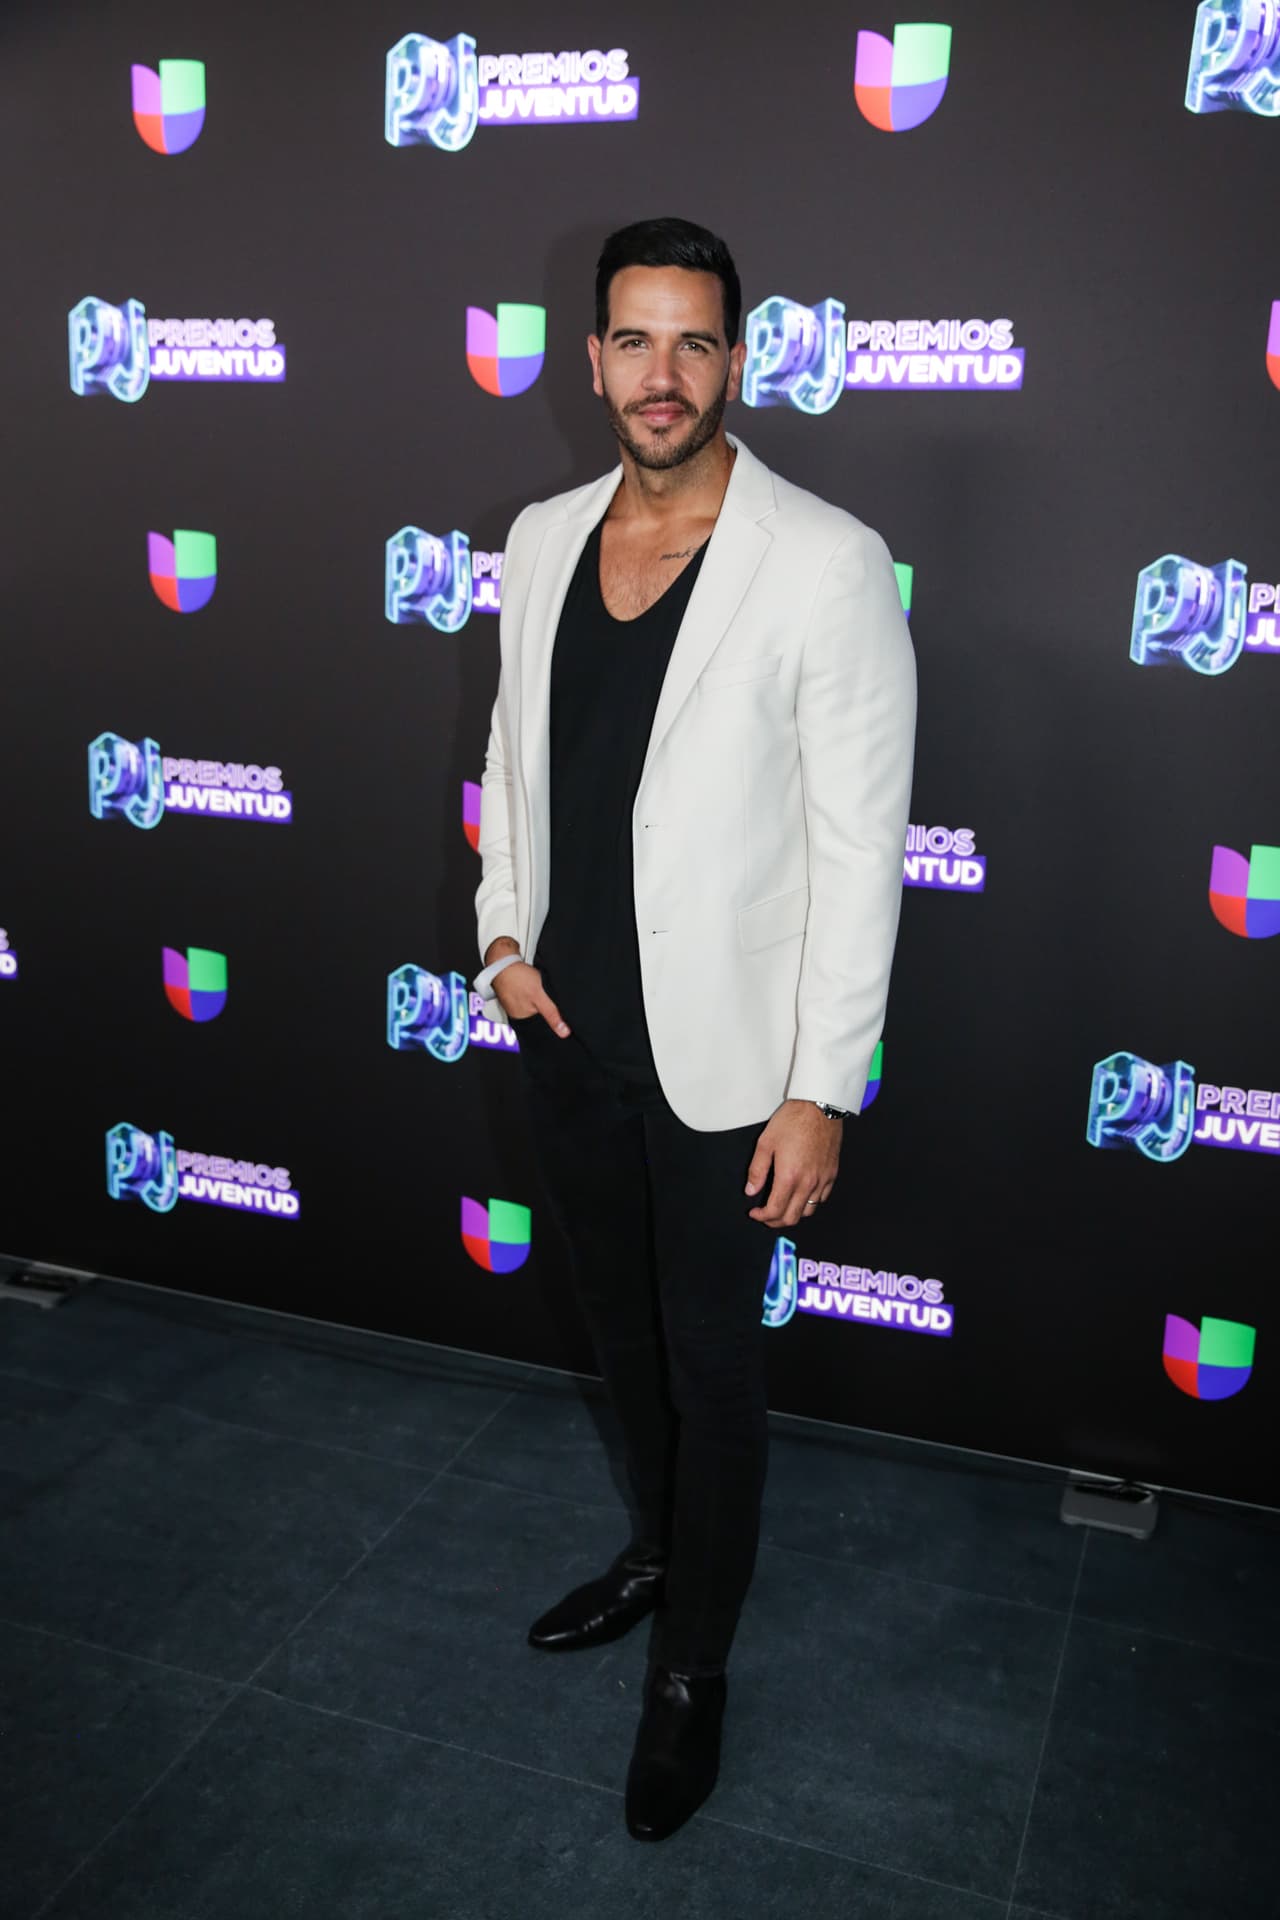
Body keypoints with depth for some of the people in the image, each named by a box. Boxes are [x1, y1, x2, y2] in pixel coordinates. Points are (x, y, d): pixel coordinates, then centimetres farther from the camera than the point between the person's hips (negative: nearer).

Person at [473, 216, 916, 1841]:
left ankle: (694, 1665, 34)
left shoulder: (826, 564, -15)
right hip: (566, 1029, 6)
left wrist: (820, 1093, -15)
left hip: (717, 1056, -5)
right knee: (621, 1328, 23)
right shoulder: (542, 539, 3)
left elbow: (859, 844, -15)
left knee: (712, 1368, 11)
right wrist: (503, 931, 4)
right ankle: (658, 1551, 50)